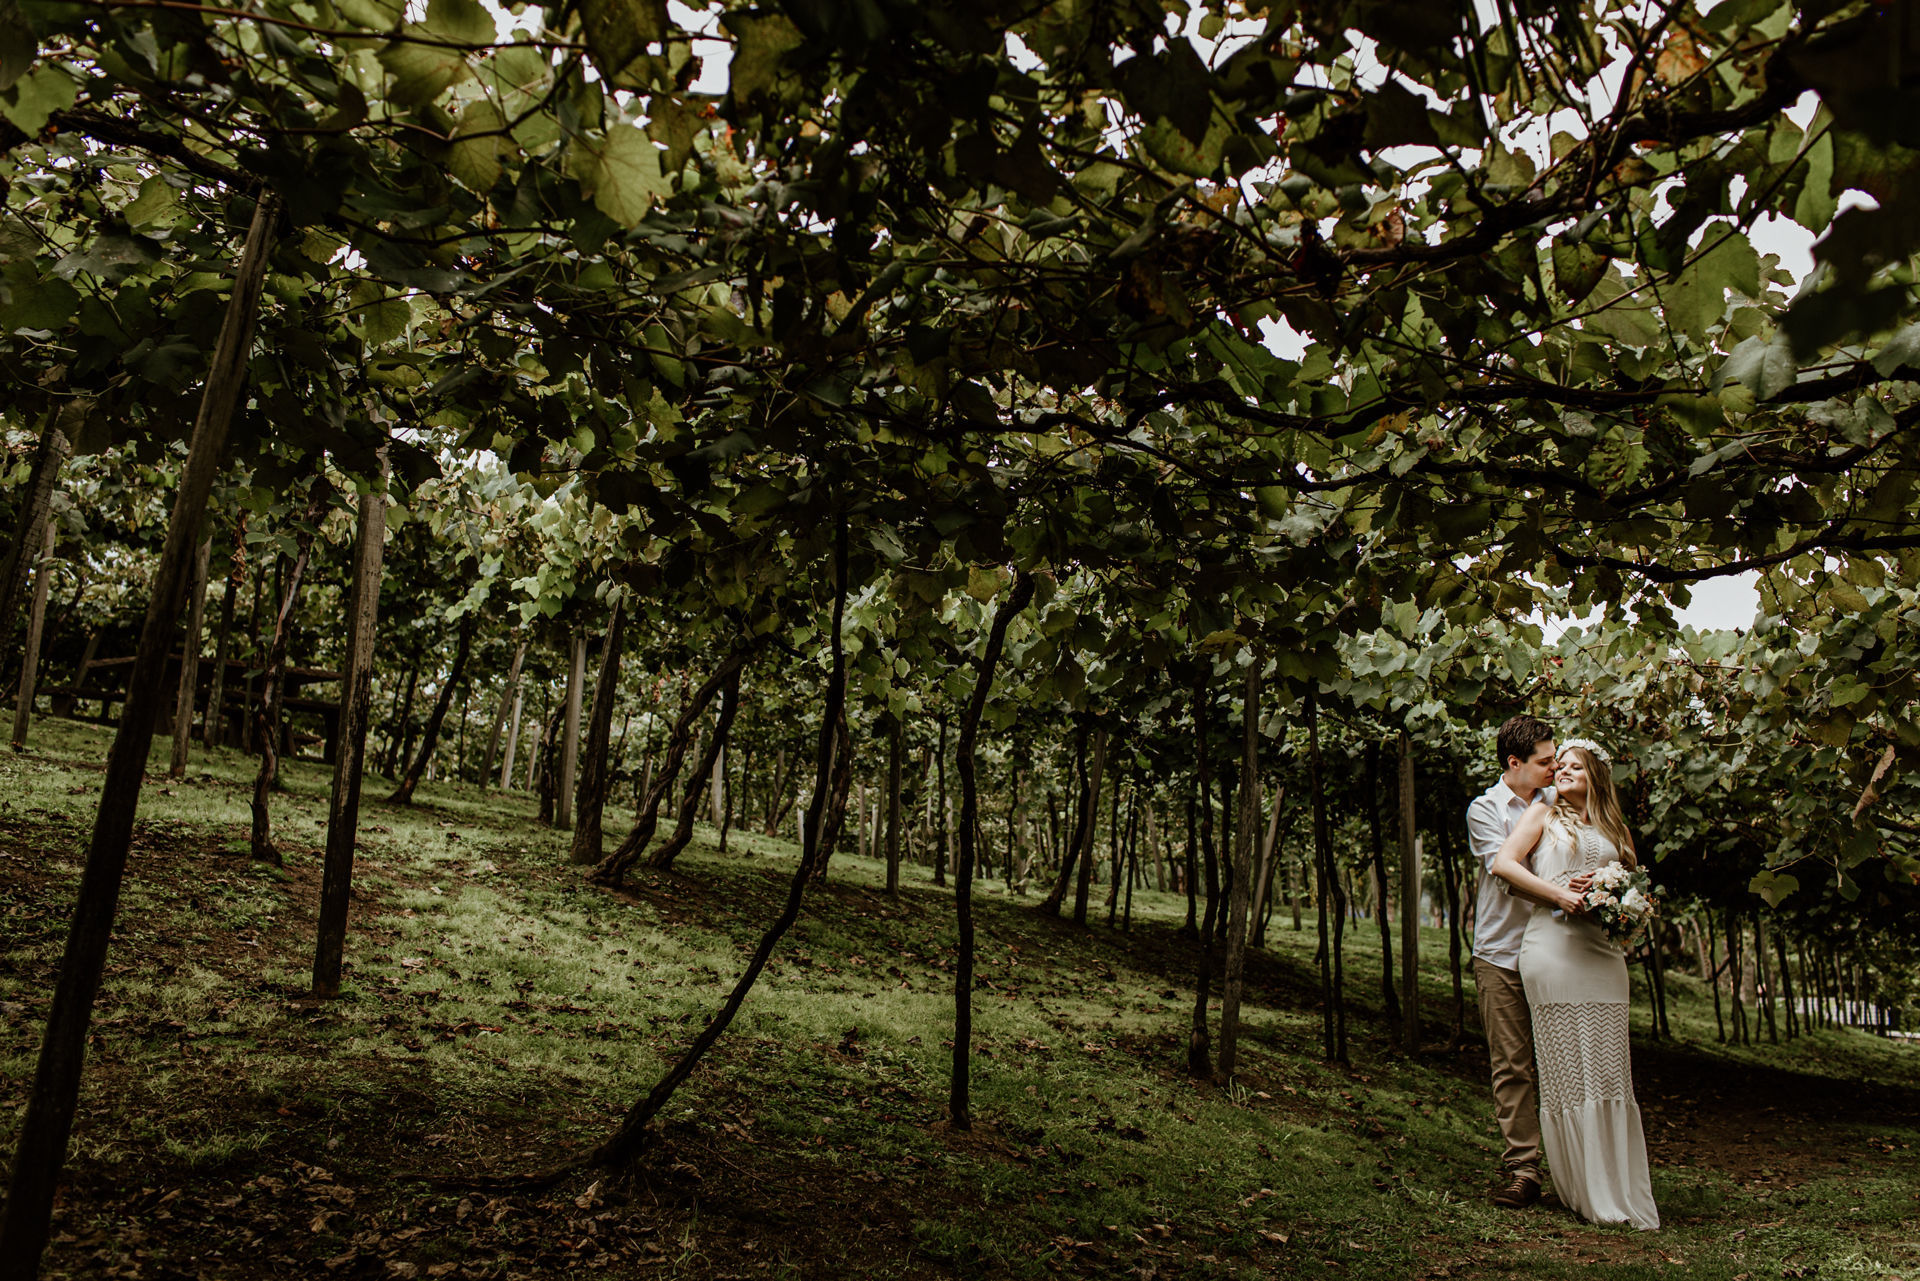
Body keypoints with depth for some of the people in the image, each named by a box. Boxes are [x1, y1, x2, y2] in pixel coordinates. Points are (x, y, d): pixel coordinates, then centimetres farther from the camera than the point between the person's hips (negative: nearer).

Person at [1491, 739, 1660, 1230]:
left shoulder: (1614, 830, 21)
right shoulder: (1544, 813, 11)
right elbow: (1504, 863, -1)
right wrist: (1560, 894, -10)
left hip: (1602, 950, 4)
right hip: (1552, 945, -3)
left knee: (1608, 1070, 2)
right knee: (1564, 1070, -3)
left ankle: (1621, 1189, 8)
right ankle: (1584, 1192, 4)